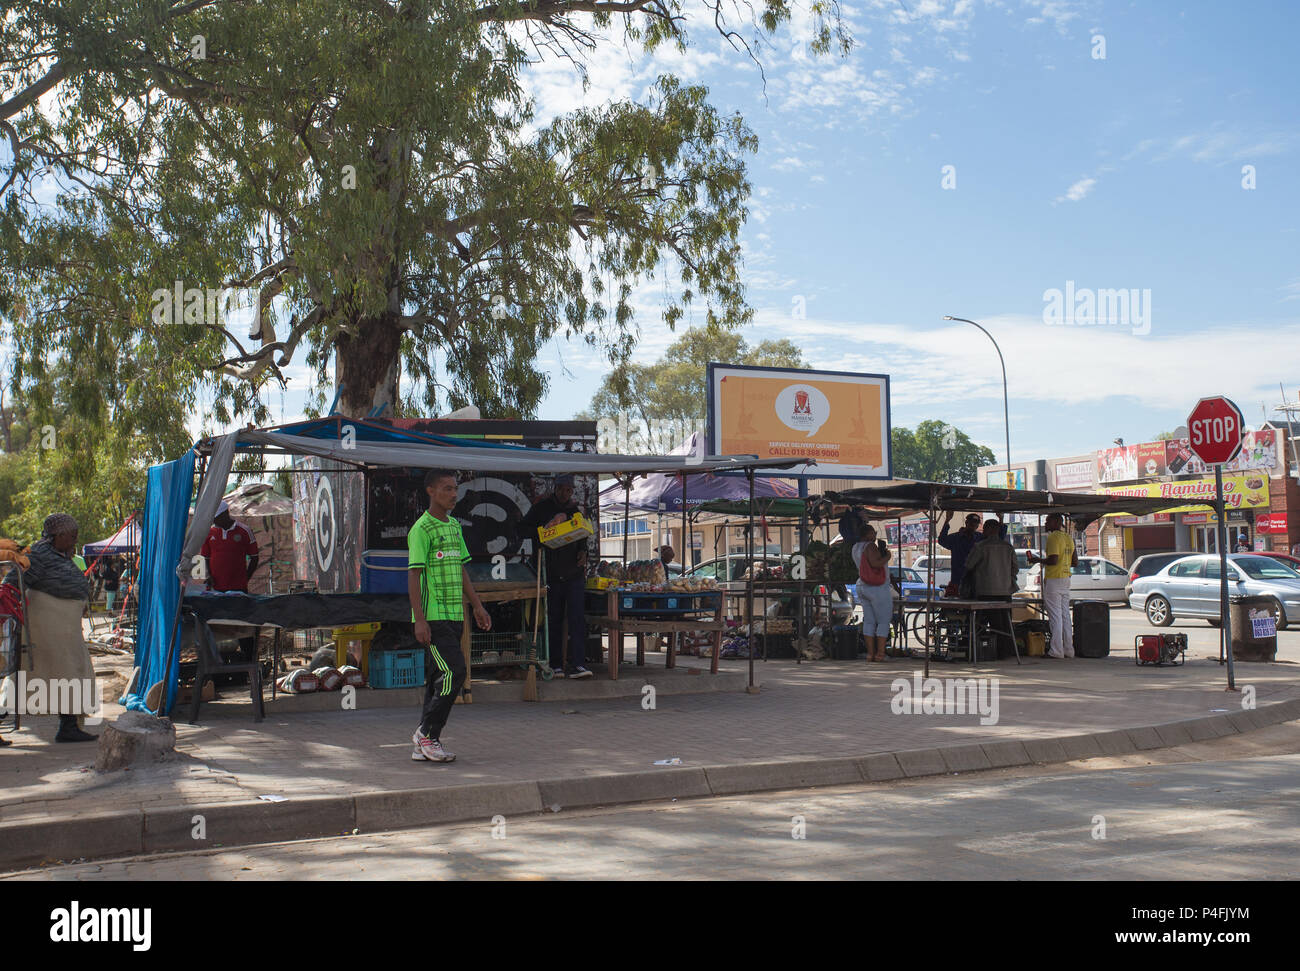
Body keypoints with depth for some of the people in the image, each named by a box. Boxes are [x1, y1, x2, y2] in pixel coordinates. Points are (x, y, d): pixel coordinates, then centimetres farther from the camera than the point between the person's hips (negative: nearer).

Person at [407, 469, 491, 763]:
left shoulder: (455, 526, 16)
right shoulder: (421, 529, -9)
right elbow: (413, 576, -13)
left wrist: (477, 606, 21)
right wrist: (420, 620, -18)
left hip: (454, 616, 8)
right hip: (433, 617, -8)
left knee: (438, 677, 8)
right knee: (454, 671, -14)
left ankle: (424, 745, 14)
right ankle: (427, 734, -1)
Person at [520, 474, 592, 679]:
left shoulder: (576, 510, 12)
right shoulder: (542, 507, 4)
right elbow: (524, 527, 1)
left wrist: (583, 552, 0)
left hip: (574, 572, 1)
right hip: (551, 573, -1)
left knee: (577, 618, -9)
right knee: (554, 620, 5)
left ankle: (576, 664, -12)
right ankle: (556, 664, 13)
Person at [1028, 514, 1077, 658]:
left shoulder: (1053, 537, -13)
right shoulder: (1068, 538, 15)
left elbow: (1053, 560, -22)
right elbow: (1075, 562, 17)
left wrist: (1038, 560, -7)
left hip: (1053, 580, -8)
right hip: (1066, 580, 9)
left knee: (1055, 616, -7)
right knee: (1065, 615, 11)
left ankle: (1056, 650, -7)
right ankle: (1068, 649, 13)